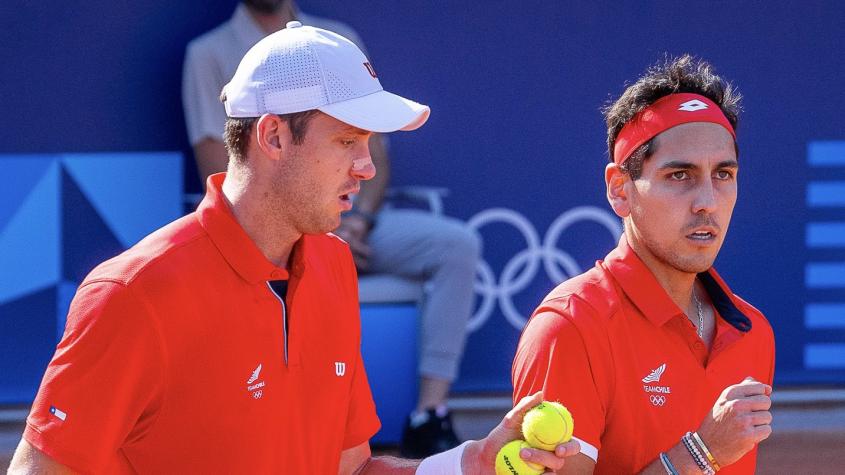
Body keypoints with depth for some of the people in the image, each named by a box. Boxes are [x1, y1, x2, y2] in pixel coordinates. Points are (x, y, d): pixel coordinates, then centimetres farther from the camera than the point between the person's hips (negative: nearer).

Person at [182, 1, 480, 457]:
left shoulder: (340, 42, 16)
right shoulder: (210, 55, 5)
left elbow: (375, 154, 12)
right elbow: (222, 178, -4)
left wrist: (357, 221, -8)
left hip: (351, 220, 5)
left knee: (459, 243, -21)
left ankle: (429, 417, -25)